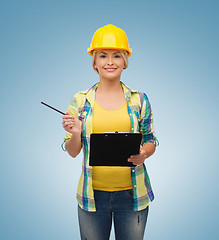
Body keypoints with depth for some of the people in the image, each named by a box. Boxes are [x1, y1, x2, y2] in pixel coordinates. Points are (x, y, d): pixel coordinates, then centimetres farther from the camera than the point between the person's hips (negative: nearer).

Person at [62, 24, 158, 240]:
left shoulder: (139, 100, 1)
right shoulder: (79, 101, -1)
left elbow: (150, 141, 7)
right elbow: (73, 152, 2)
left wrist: (143, 154, -15)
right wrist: (75, 133, -18)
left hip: (132, 193, 1)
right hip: (93, 194, 0)